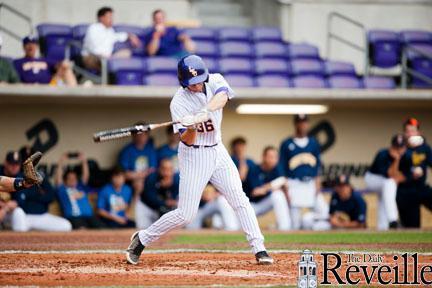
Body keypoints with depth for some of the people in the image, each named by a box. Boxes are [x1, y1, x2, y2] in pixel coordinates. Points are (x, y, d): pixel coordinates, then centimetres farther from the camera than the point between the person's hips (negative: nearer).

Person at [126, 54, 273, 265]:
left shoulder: (215, 81, -6)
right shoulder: (179, 102, -17)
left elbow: (222, 97, -30)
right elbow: (187, 140, -22)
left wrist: (203, 112, -46)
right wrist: (192, 127, -44)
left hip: (217, 151, 5)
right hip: (193, 155, -5)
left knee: (240, 200, -1)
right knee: (185, 215, -5)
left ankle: (259, 249, 2)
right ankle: (142, 239, 11)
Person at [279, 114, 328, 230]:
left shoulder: (314, 143, 12)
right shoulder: (287, 144, 3)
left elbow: (318, 168, 12)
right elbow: (281, 169, 1)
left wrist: (317, 185, 0)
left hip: (311, 184, 3)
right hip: (294, 185, -3)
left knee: (323, 210, -14)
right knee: (294, 225, -9)